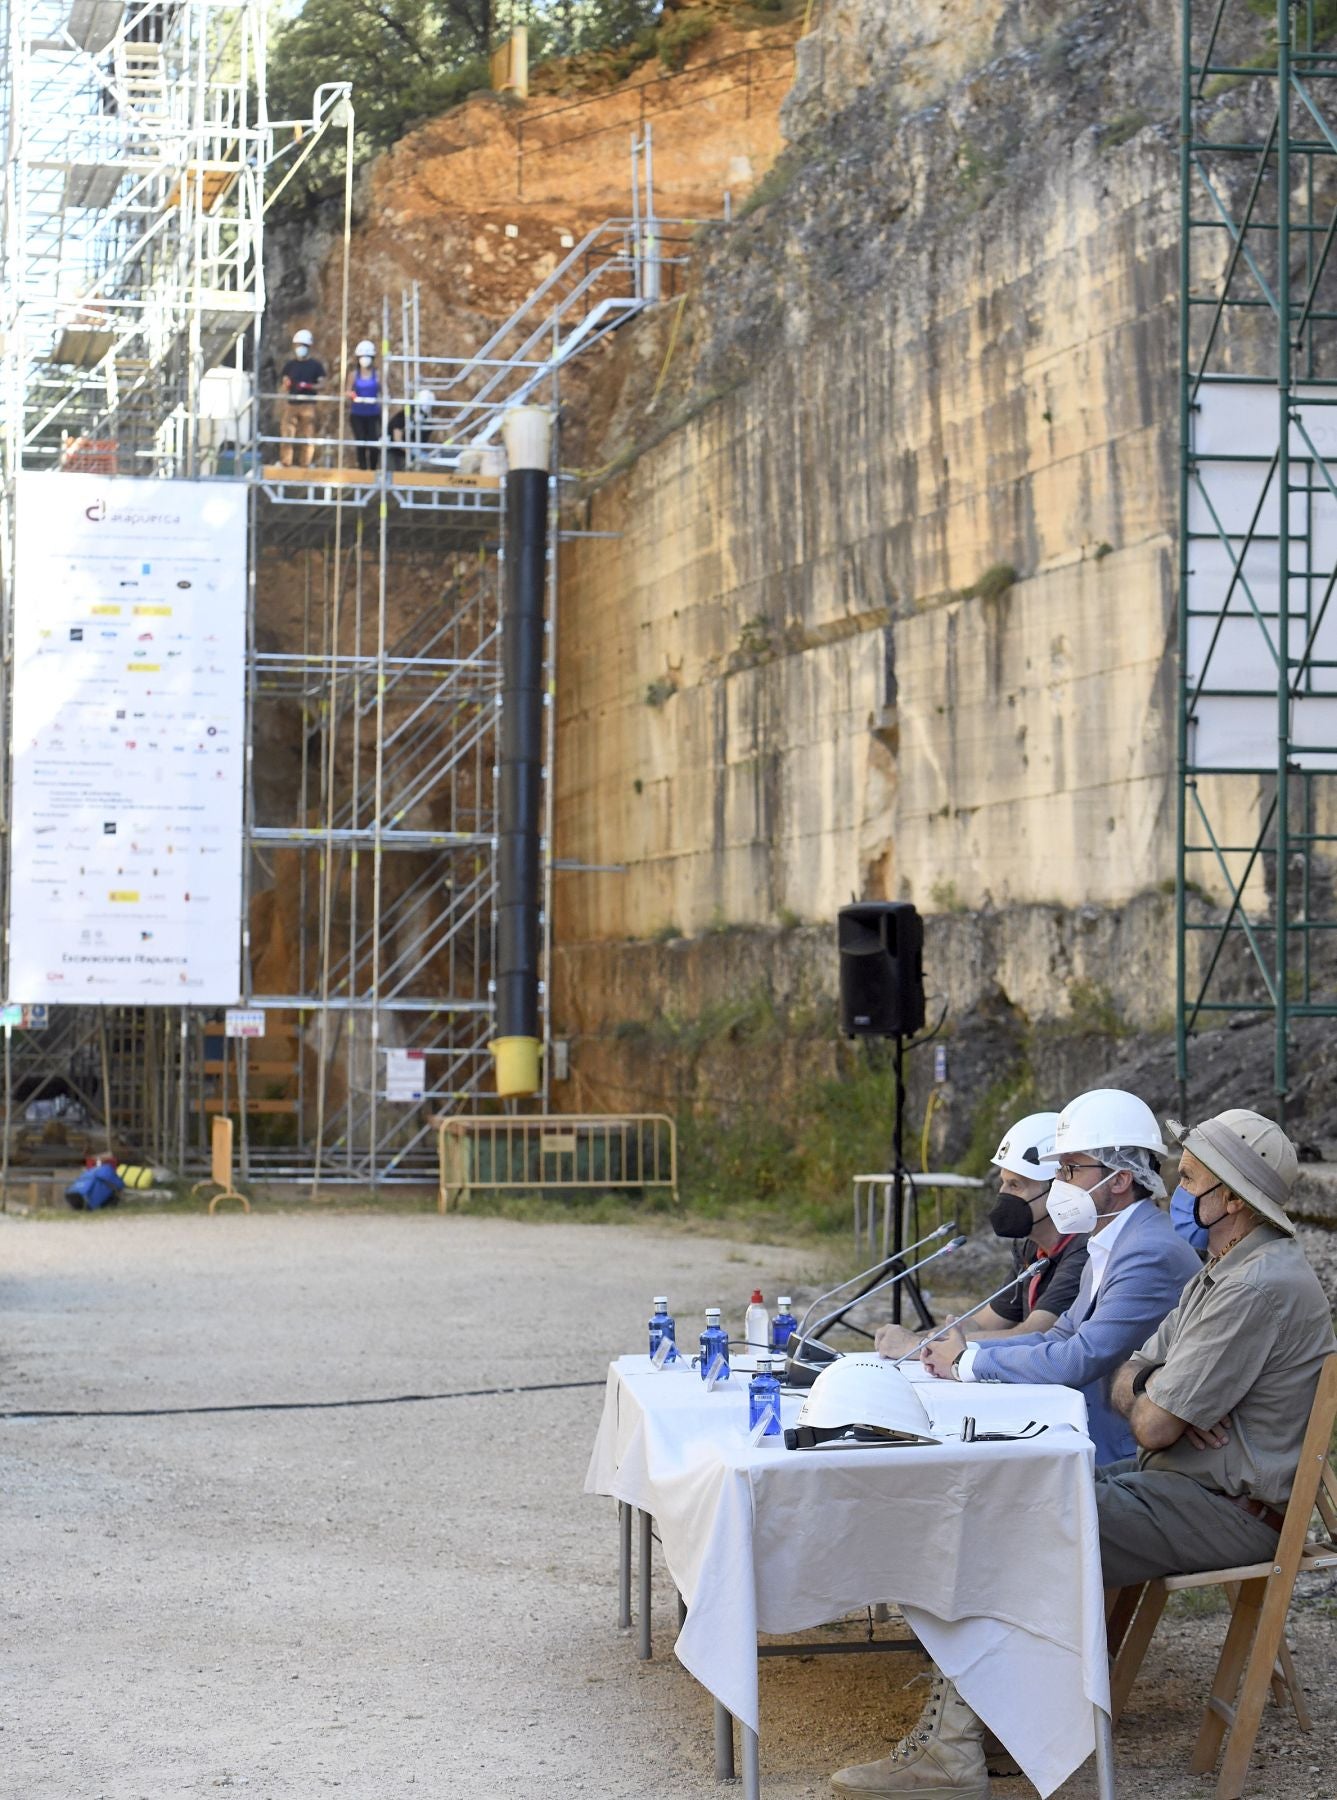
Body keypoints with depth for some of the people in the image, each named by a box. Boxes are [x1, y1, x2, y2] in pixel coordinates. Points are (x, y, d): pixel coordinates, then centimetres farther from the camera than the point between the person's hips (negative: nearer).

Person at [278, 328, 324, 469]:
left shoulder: (315, 365, 6)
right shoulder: (290, 364, 13)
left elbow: (322, 384, 1)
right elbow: (284, 384, 15)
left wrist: (308, 386, -14)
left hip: (308, 405, -2)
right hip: (291, 404, 2)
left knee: (308, 438, -4)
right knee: (287, 437, -5)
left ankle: (304, 466, 1)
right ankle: (286, 465, -2)